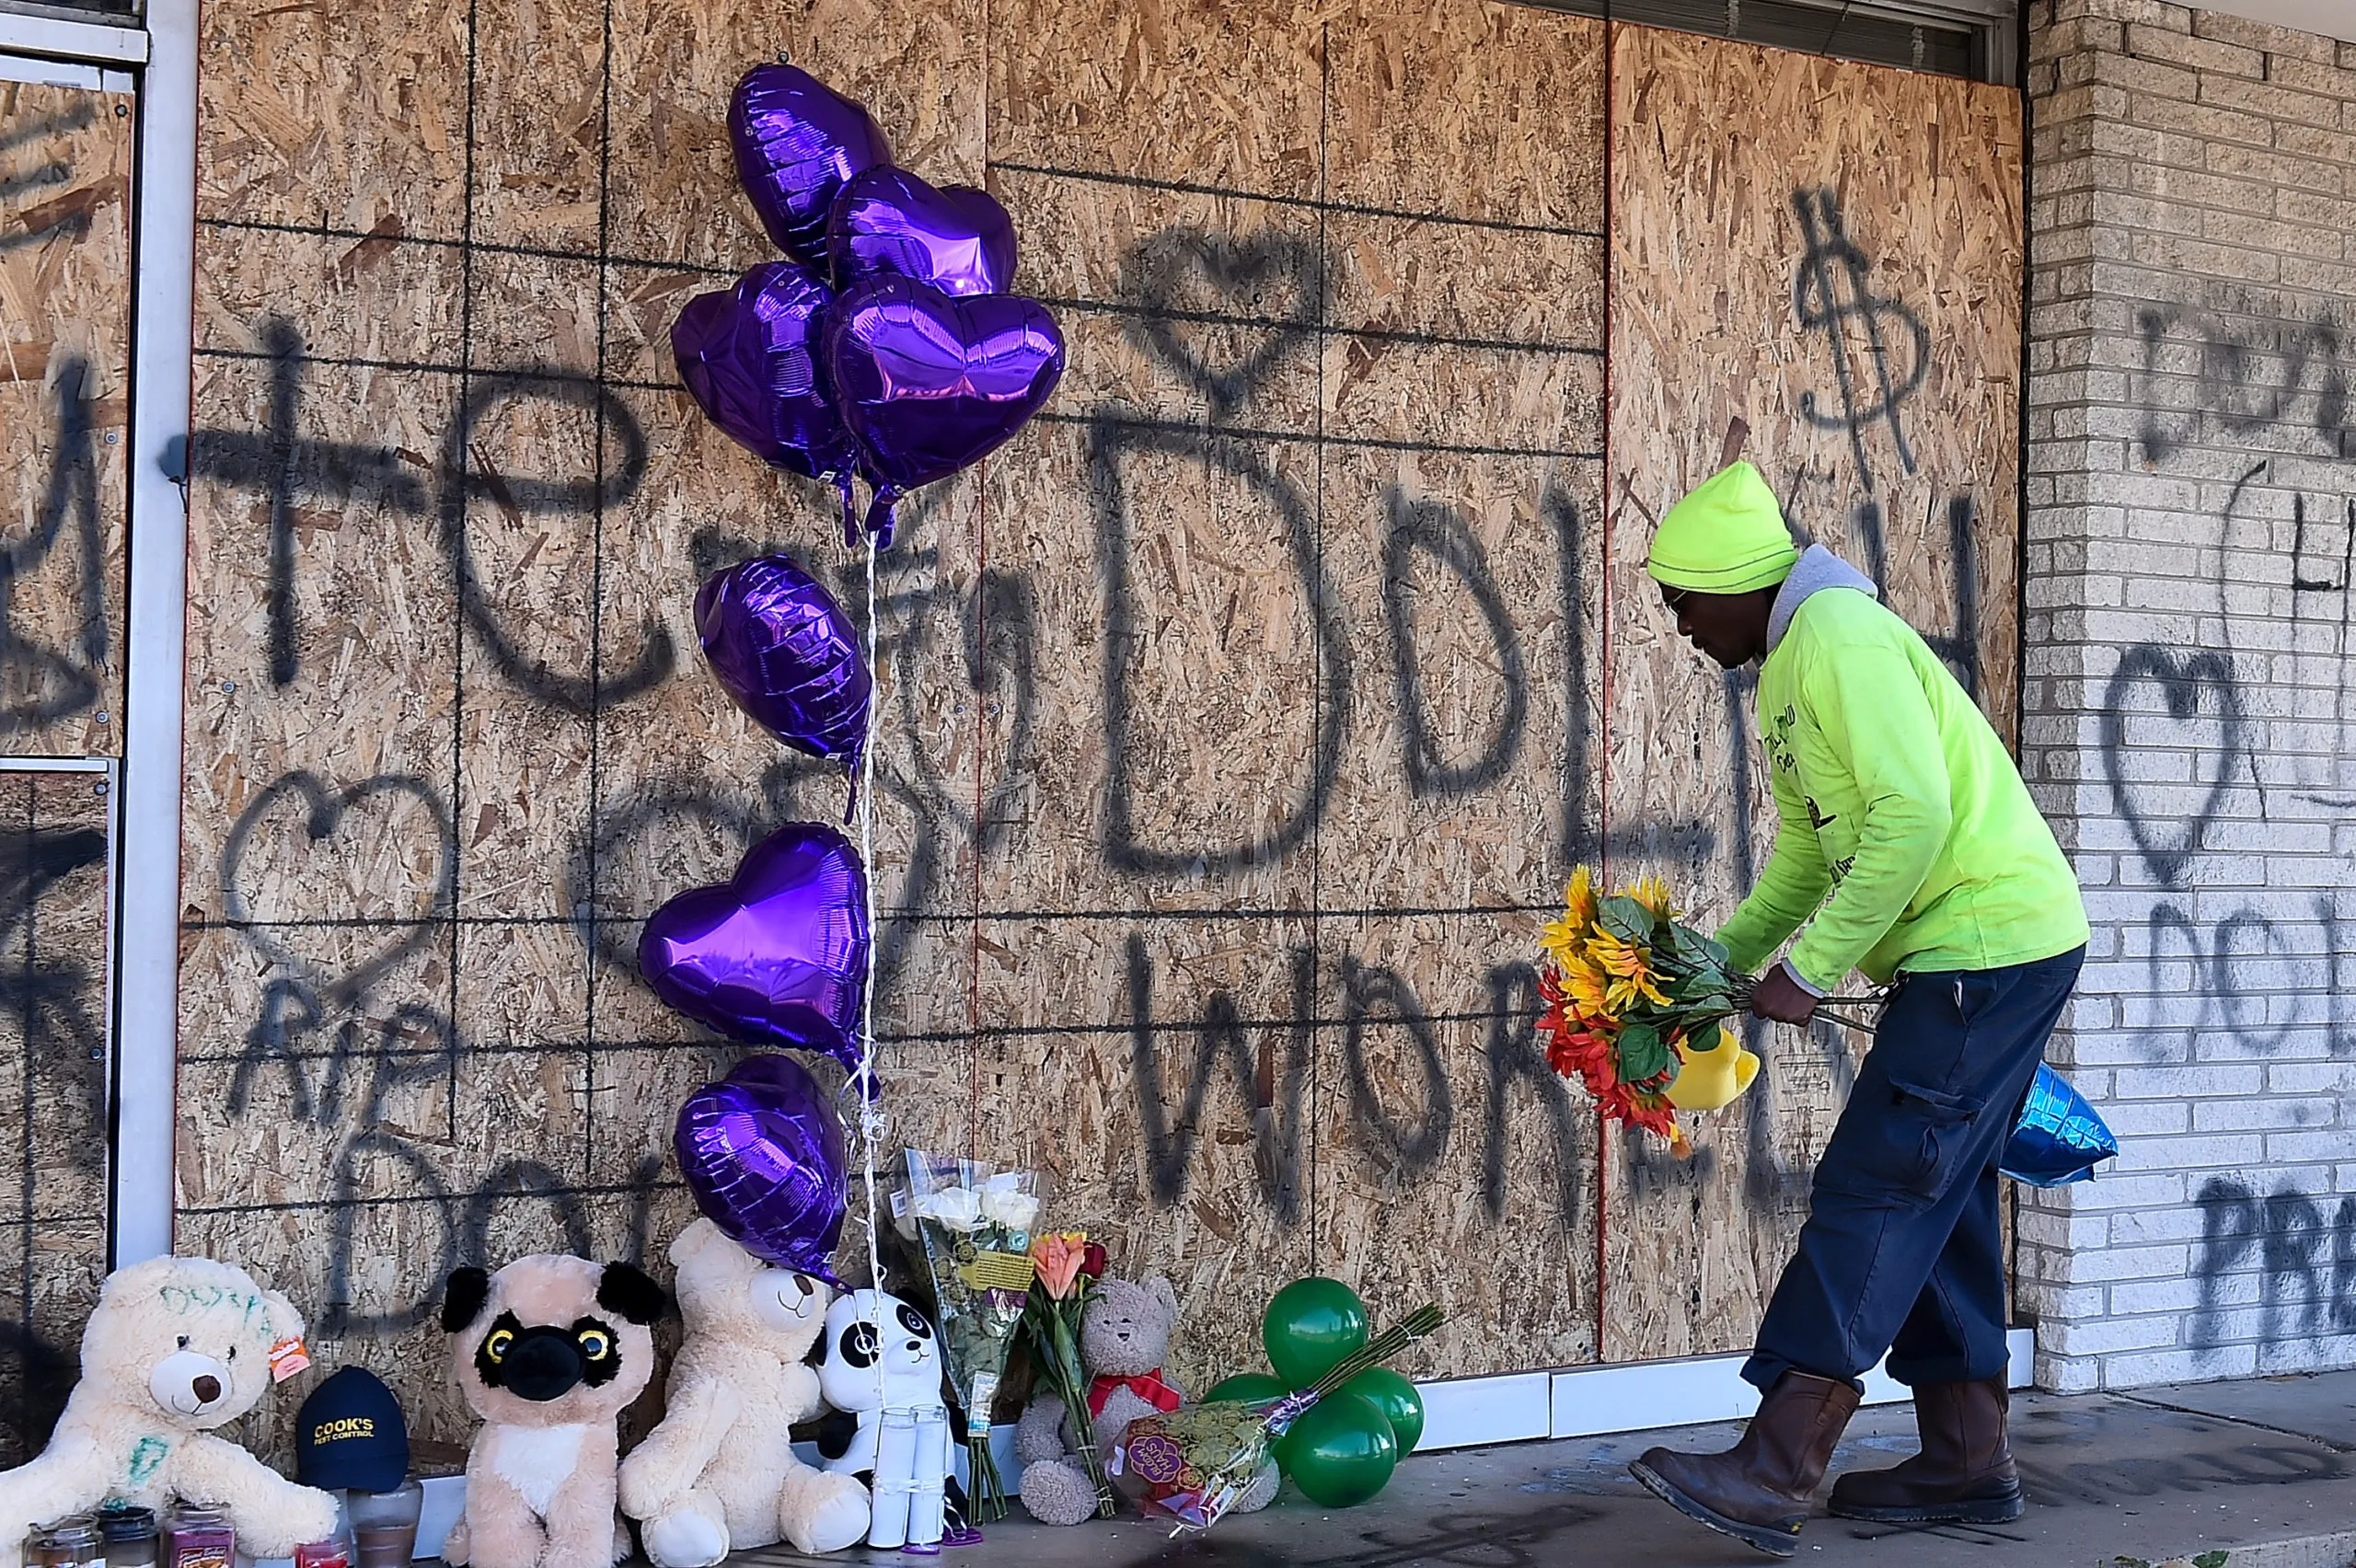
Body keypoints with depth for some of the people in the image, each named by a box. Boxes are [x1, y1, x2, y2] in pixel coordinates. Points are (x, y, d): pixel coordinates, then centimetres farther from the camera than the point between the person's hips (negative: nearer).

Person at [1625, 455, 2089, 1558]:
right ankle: (1967, 1461, 20)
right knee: (1938, 1198, 13)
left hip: (1987, 942, -11)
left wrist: (1808, 970, -21)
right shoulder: (1790, 667, 19)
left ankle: (1776, 1469, -14)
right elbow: (1808, 848, 21)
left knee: (1875, 1192, -13)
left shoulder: (1840, 638, -15)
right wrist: (1724, 959, 8)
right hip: (1976, 954, 11)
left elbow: (1914, 814, -25)